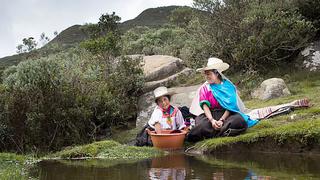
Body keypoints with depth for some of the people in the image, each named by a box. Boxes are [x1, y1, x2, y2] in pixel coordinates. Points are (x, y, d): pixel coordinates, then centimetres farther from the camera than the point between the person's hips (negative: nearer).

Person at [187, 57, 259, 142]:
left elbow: (230, 106, -4)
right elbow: (205, 106, -5)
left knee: (240, 121, -32)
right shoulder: (204, 88, 8)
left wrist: (221, 120, -19)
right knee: (202, 124, -34)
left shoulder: (228, 86, 5)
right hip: (210, 114, 0)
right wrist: (212, 120, -23)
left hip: (226, 114, 0)